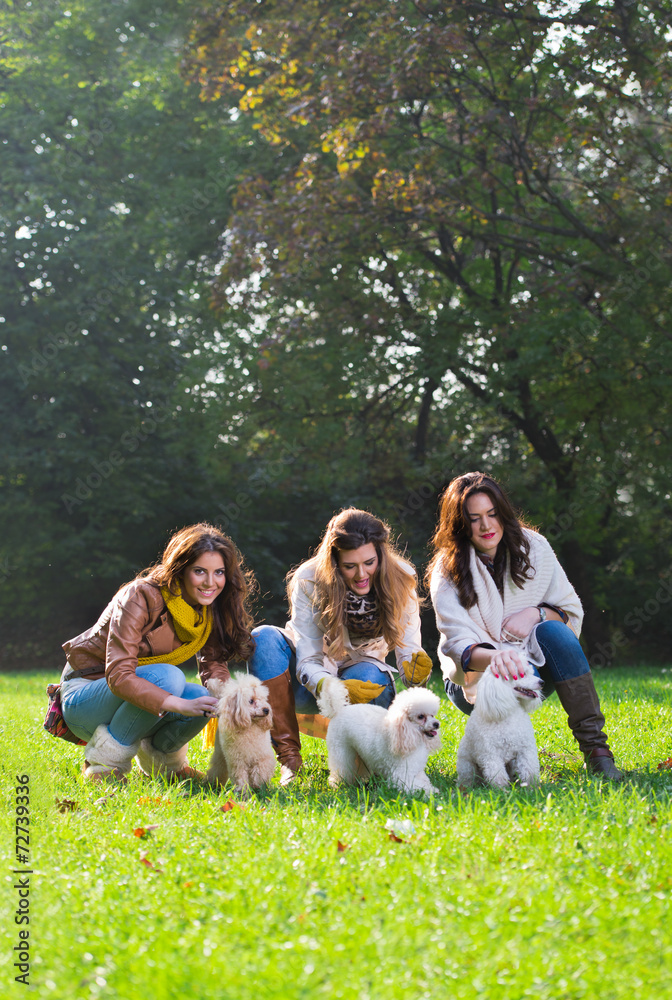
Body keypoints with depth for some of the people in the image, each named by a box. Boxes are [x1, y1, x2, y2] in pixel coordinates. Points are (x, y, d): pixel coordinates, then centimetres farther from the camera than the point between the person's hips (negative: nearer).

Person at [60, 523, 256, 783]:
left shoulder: (211, 609, -4)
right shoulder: (141, 597, -26)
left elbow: (214, 664, 0)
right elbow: (119, 676, -33)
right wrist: (182, 706, -43)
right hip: (83, 698, -6)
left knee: (203, 701, -23)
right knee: (168, 677, -33)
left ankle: (160, 753, 8)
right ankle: (105, 761, -16)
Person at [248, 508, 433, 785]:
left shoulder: (399, 580, -16)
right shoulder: (309, 582, -22)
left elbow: (408, 650, -16)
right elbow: (307, 662, -24)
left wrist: (415, 668, -42)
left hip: (359, 675, 0)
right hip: (313, 684, 0)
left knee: (368, 675, -37)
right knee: (264, 638, -30)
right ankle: (289, 756, -29)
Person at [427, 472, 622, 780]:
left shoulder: (533, 547, -3)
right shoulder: (448, 571, -12)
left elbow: (572, 612, 3)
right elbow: (457, 643, -26)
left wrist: (537, 613, -19)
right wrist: (494, 657, -48)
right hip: (475, 679, -3)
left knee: (553, 631, -29)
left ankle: (594, 746, -29)